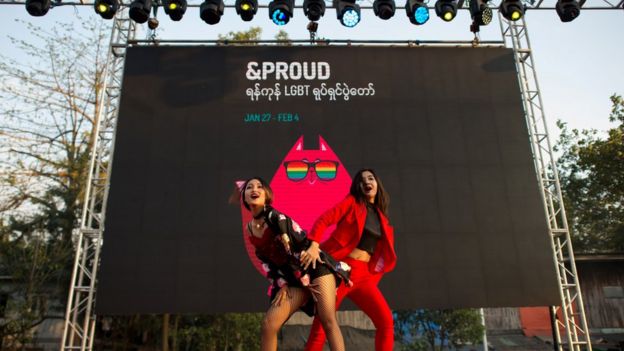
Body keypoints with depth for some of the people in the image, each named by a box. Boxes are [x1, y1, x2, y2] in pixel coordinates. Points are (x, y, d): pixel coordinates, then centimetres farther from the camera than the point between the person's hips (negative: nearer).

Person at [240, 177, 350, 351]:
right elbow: (265, 260, 14)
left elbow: (303, 241, -12)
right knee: (268, 324, -5)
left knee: (328, 322, -13)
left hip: (315, 268, -6)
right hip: (292, 279, 6)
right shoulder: (250, 230, 9)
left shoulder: (275, 216, -11)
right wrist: (281, 284, 4)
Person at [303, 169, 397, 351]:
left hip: (364, 275, 5)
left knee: (386, 321, -4)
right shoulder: (352, 202, 3)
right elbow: (323, 220, -10)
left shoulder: (380, 216, 17)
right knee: (322, 324, -5)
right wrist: (313, 245, -26)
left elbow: (383, 252, 17)